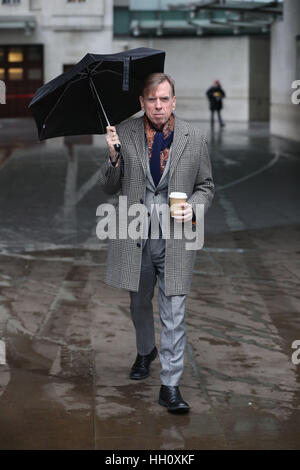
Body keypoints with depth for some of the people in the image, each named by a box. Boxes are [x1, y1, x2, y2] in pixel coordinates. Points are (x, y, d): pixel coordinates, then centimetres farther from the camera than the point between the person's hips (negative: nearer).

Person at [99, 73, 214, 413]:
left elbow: (206, 186, 8)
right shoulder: (124, 134, -1)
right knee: (139, 303, 20)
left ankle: (170, 385, 4)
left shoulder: (195, 139, -2)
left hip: (175, 238, -2)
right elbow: (109, 187, 3)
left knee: (174, 313, -4)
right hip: (135, 235, 2)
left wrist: (193, 207, -13)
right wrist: (113, 156, -16)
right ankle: (145, 352, 48)